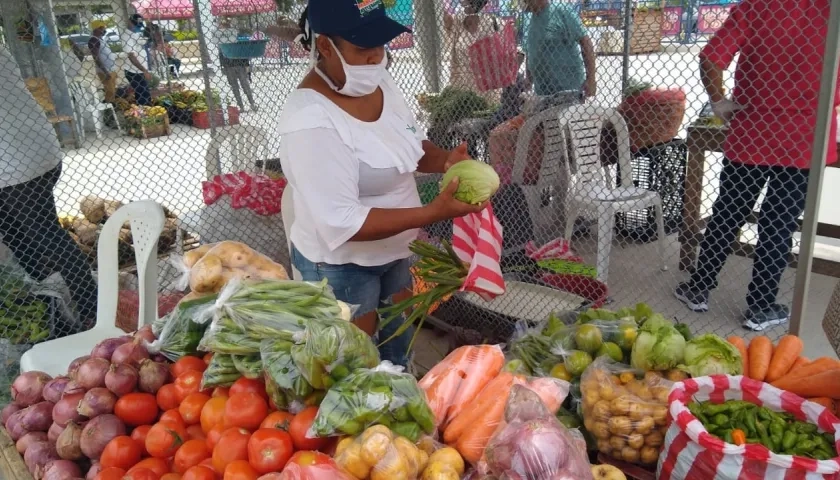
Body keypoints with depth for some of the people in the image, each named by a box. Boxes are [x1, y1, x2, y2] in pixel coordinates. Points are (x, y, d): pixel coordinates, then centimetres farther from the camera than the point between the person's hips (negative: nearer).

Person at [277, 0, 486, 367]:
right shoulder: (311, 121, -30)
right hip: (342, 265, -7)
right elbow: (342, 222, -31)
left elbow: (408, 146, 10)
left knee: (399, 346, 27)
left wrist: (445, 160, -13)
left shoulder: (379, 82, -5)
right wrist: (433, 212, -35)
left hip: (395, 250, 8)